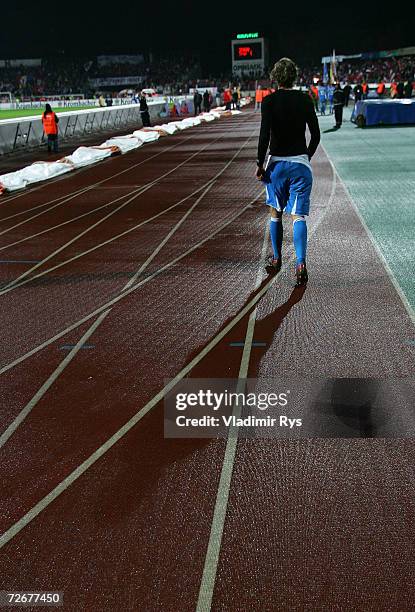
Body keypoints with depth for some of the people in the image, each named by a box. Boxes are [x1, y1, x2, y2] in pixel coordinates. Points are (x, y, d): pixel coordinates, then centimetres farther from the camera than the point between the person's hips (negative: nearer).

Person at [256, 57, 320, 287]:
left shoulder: (269, 101, -6)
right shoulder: (305, 100, 2)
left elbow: (264, 136, -14)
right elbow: (316, 135, 5)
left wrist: (260, 164, -6)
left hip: (277, 163, -1)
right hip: (301, 164, 1)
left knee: (276, 213, 16)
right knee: (298, 216, -2)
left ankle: (276, 259, 27)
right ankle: (300, 263, -17)